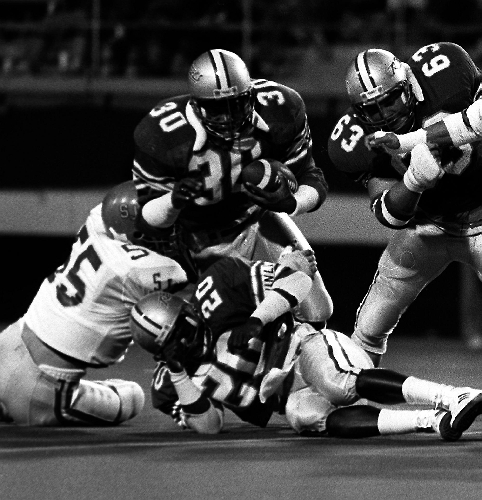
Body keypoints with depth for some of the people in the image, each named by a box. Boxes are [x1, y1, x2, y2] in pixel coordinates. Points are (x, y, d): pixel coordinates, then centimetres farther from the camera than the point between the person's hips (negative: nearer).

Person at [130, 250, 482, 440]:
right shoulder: (171, 383, -1)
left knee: (341, 384, -37)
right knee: (306, 417, -34)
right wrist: (178, 373, -18)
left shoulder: (215, 289, -12)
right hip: (290, 395, 2)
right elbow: (208, 425, -7)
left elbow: (296, 278, -13)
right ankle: (435, 422, -42)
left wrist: (256, 321, -24)